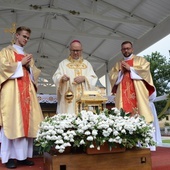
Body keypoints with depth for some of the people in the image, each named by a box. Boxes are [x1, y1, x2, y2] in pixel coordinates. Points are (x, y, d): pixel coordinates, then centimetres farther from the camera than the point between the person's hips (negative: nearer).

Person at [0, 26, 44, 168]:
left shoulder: (28, 56, 23)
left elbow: (35, 73, 18)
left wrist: (29, 66, -1)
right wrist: (21, 63, -5)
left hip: (27, 91, 6)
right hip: (12, 90, -5)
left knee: (26, 122, 1)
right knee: (12, 123, -9)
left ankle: (23, 155, 7)